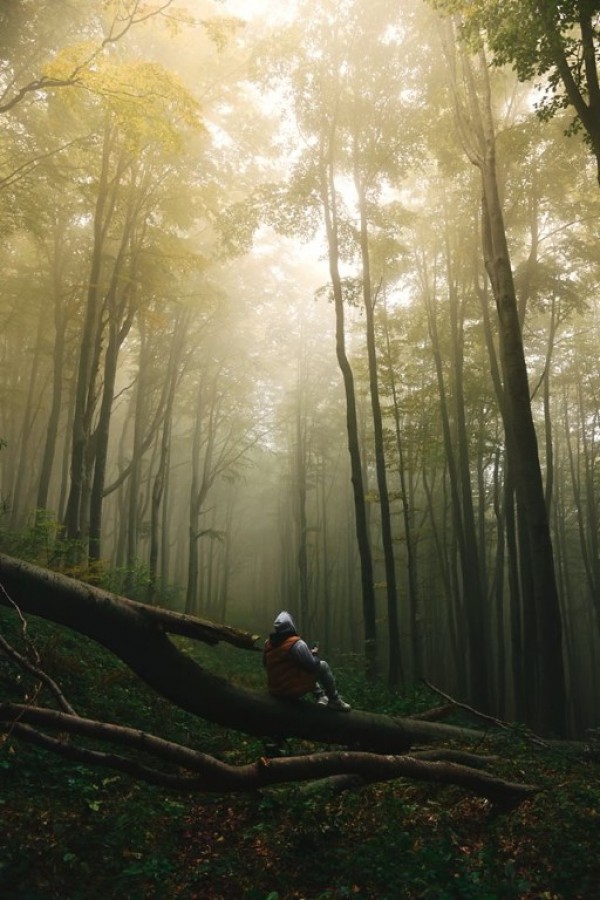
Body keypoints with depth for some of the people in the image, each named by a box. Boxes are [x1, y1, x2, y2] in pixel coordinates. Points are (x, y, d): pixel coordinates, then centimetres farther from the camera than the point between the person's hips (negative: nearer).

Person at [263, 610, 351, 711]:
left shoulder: (268, 644, -3)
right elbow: (313, 667, -18)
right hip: (294, 691, -7)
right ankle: (335, 701, 15)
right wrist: (315, 654, 4)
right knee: (323, 665, 5)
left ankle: (321, 697, 29)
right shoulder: (297, 644, -22)